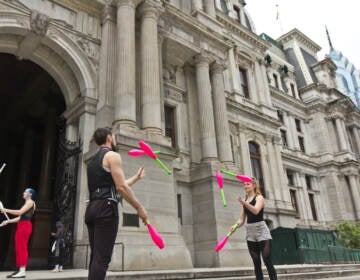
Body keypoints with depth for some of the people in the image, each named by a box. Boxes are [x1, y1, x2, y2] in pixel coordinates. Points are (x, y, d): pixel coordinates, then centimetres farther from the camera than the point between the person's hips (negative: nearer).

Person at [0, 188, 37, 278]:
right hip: (21, 226, 9)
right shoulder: (26, 203, 25)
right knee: (19, 248, 7)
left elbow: (20, 212, -13)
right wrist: (7, 221, 20)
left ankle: (22, 271, -11)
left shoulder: (31, 202, -3)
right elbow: (20, 218, 23)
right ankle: (20, 270, 9)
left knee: (22, 247, -11)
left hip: (25, 225, -9)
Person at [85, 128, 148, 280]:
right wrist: (139, 208, -7)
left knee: (95, 257, 11)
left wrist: (136, 177, 39)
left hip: (92, 209, 9)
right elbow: (121, 187, -14)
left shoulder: (93, 161, 24)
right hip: (106, 208, -9)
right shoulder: (112, 156, -4)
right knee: (102, 258, -10)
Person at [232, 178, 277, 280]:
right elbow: (242, 219, 11)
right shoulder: (245, 201, 13)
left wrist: (244, 203, -41)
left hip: (261, 230, -5)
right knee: (256, 263, 6)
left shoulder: (259, 198, -3)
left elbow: (256, 210, -25)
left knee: (267, 261, -8)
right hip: (250, 231, 5)